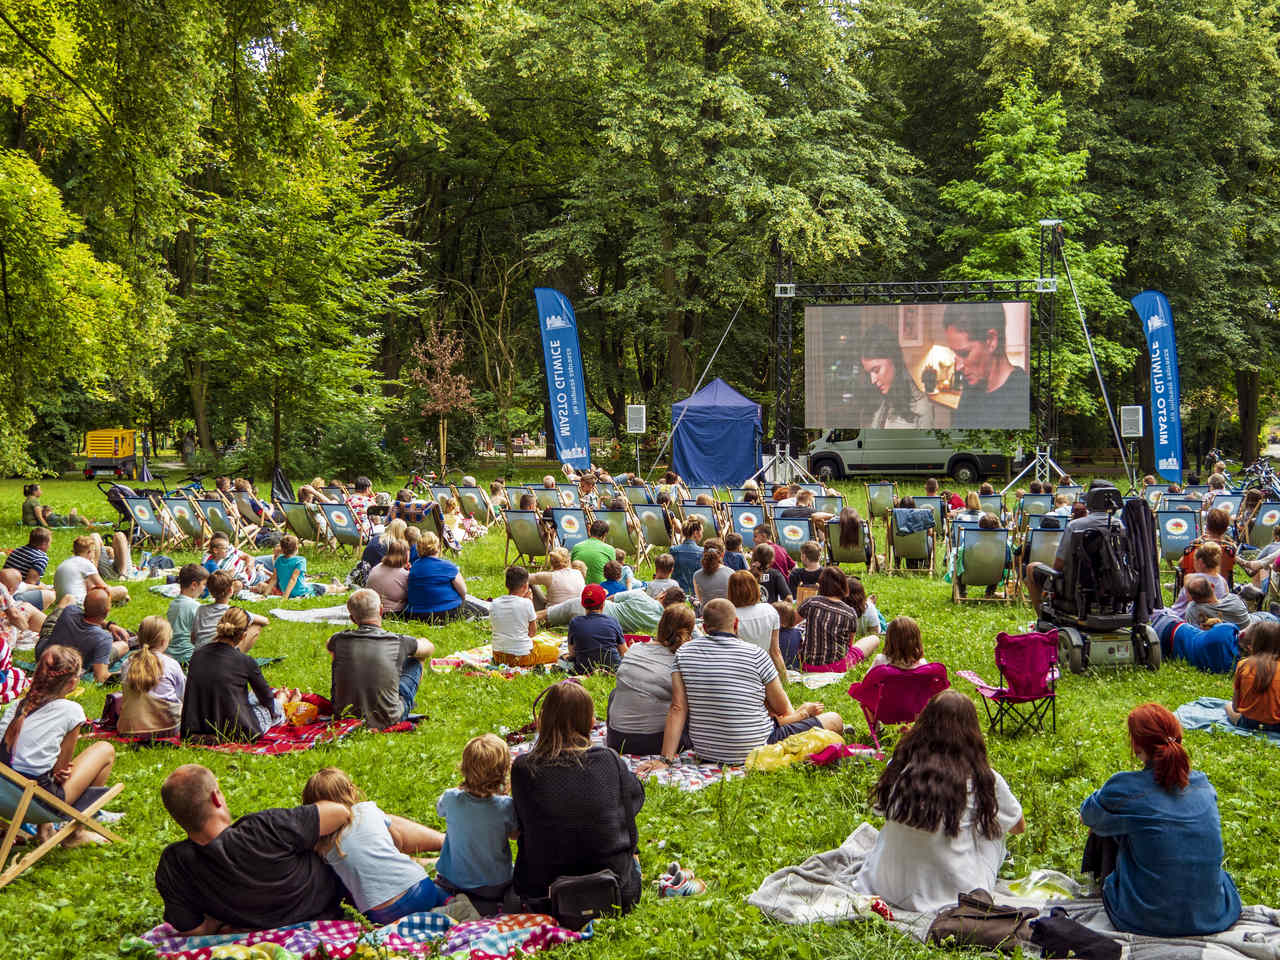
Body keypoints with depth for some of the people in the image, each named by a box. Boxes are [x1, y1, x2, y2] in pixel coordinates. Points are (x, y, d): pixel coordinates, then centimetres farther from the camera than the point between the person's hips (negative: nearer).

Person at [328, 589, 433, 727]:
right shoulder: (398, 642, -15)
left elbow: (328, 646, 19)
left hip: (344, 717, 2)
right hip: (388, 721, -2)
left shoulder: (340, 640, -10)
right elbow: (429, 647, 9)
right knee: (415, 659, 18)